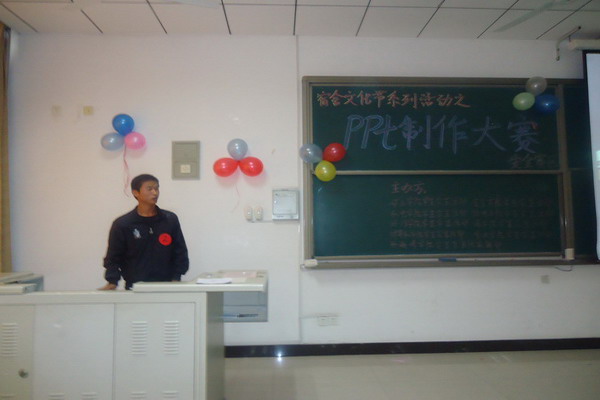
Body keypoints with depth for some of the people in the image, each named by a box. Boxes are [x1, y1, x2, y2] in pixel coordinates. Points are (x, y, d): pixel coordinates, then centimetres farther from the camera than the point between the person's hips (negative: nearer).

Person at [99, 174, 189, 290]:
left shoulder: (170, 220, 3)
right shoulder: (122, 224, -1)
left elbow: (180, 252, 6)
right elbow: (113, 257, 3)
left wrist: (176, 278, -2)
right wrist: (112, 281, -9)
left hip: (166, 287, 2)